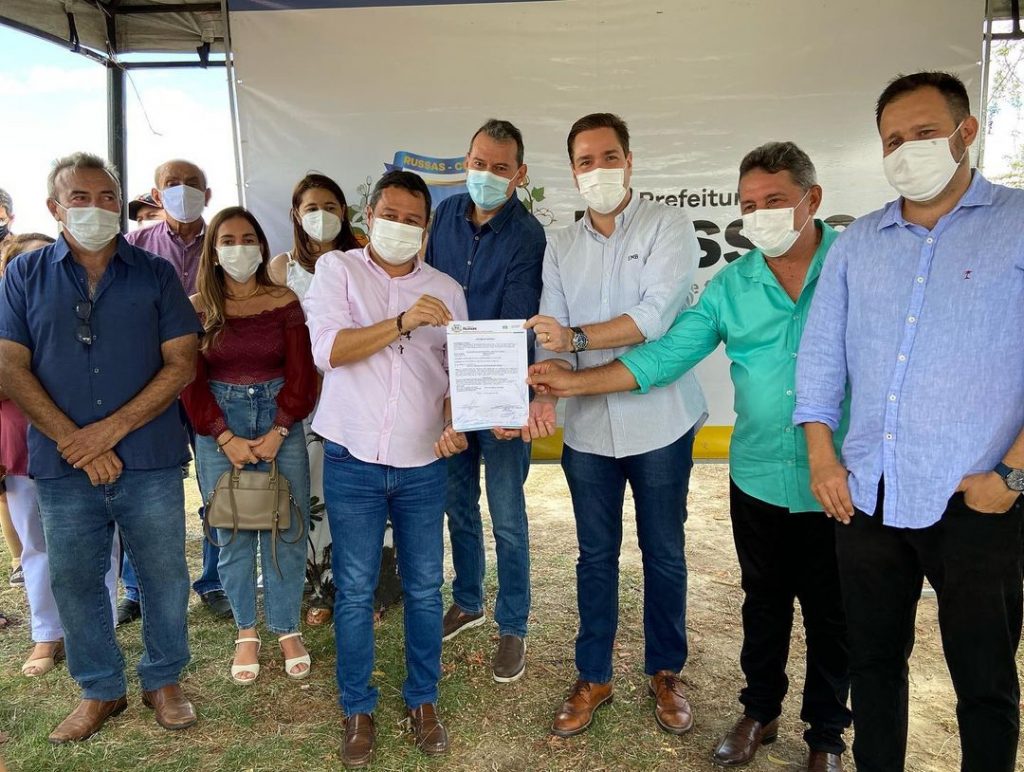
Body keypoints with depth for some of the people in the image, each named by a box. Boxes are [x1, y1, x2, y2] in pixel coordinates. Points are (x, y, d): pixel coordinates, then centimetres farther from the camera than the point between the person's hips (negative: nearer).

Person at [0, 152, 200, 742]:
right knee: (74, 583, 13)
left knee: (165, 578, 9)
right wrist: (74, 442, -12)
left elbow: (181, 364, -4)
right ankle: (101, 690, 34)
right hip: (63, 470, 1)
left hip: (150, 464, -1)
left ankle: (164, 681, 31)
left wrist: (110, 429, -13)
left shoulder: (155, 274, 3)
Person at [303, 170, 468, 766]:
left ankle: (424, 700, 29)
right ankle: (359, 709, 26)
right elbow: (329, 349, -14)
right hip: (354, 461, -2)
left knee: (426, 588, 10)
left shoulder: (447, 290, 8)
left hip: (423, 465, 2)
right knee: (355, 592, 8)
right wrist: (403, 322, -26)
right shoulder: (337, 269, 1)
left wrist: (454, 422, -13)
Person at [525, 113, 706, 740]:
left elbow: (655, 316, -20)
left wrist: (575, 337, -20)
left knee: (664, 555, 12)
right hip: (587, 428, 4)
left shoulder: (669, 226, -5)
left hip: (659, 424, -3)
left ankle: (665, 673, 33)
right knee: (596, 556, 14)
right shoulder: (561, 247, 8)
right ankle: (594, 677, 31)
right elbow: (552, 335, 0)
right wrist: (547, 386, -18)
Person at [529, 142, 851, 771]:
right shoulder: (731, 285, 0)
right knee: (764, 603, 20)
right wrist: (574, 383, -12)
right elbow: (661, 356, -3)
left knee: (831, 614, 15)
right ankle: (760, 712, 42)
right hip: (758, 479, 3)